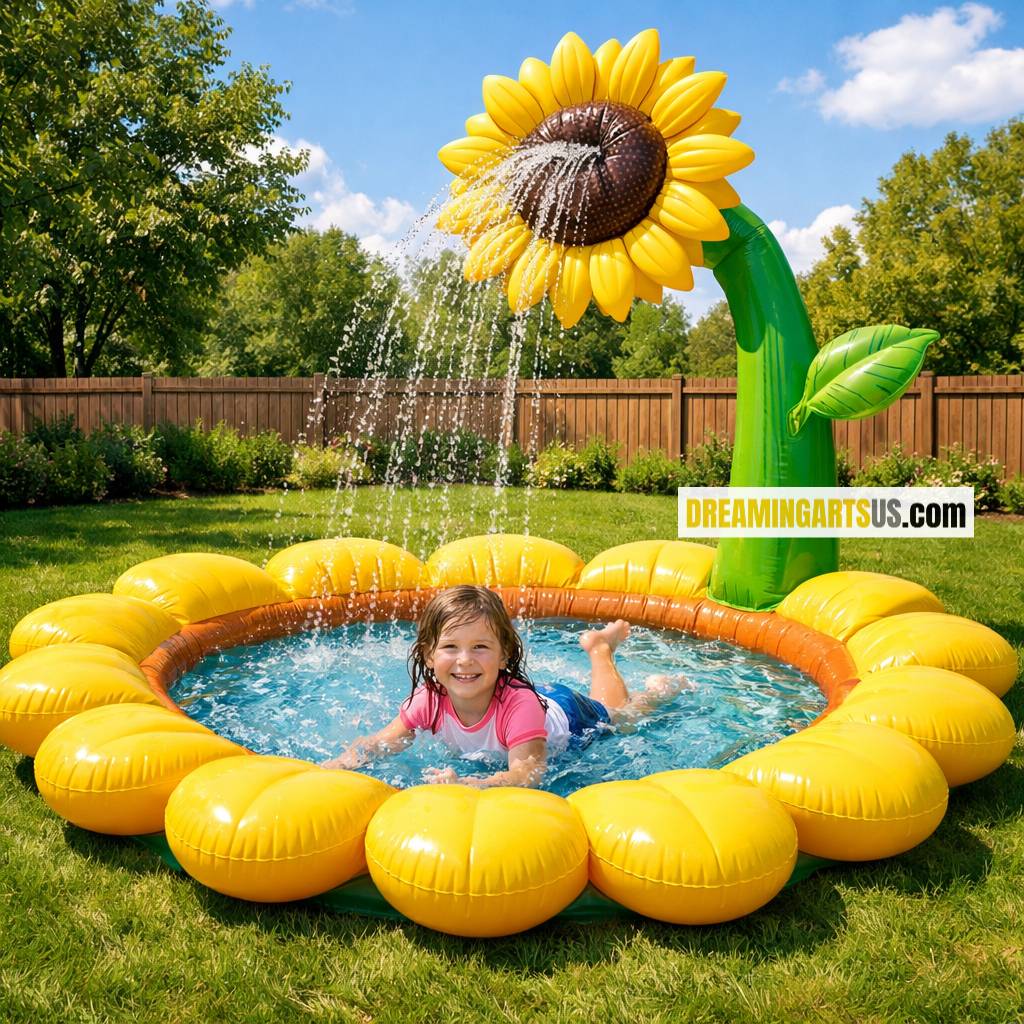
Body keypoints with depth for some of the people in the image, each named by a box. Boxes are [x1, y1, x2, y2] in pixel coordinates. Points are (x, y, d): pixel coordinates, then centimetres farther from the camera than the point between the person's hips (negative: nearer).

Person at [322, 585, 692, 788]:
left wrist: (468, 785, -74)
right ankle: (595, 646, 53)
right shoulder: (429, 699, -35)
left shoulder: (518, 704, -48)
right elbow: (379, 743, -30)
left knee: (618, 713, 30)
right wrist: (331, 767, -49)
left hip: (571, 719, -3)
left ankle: (601, 648, 51)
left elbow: (528, 772, -56)